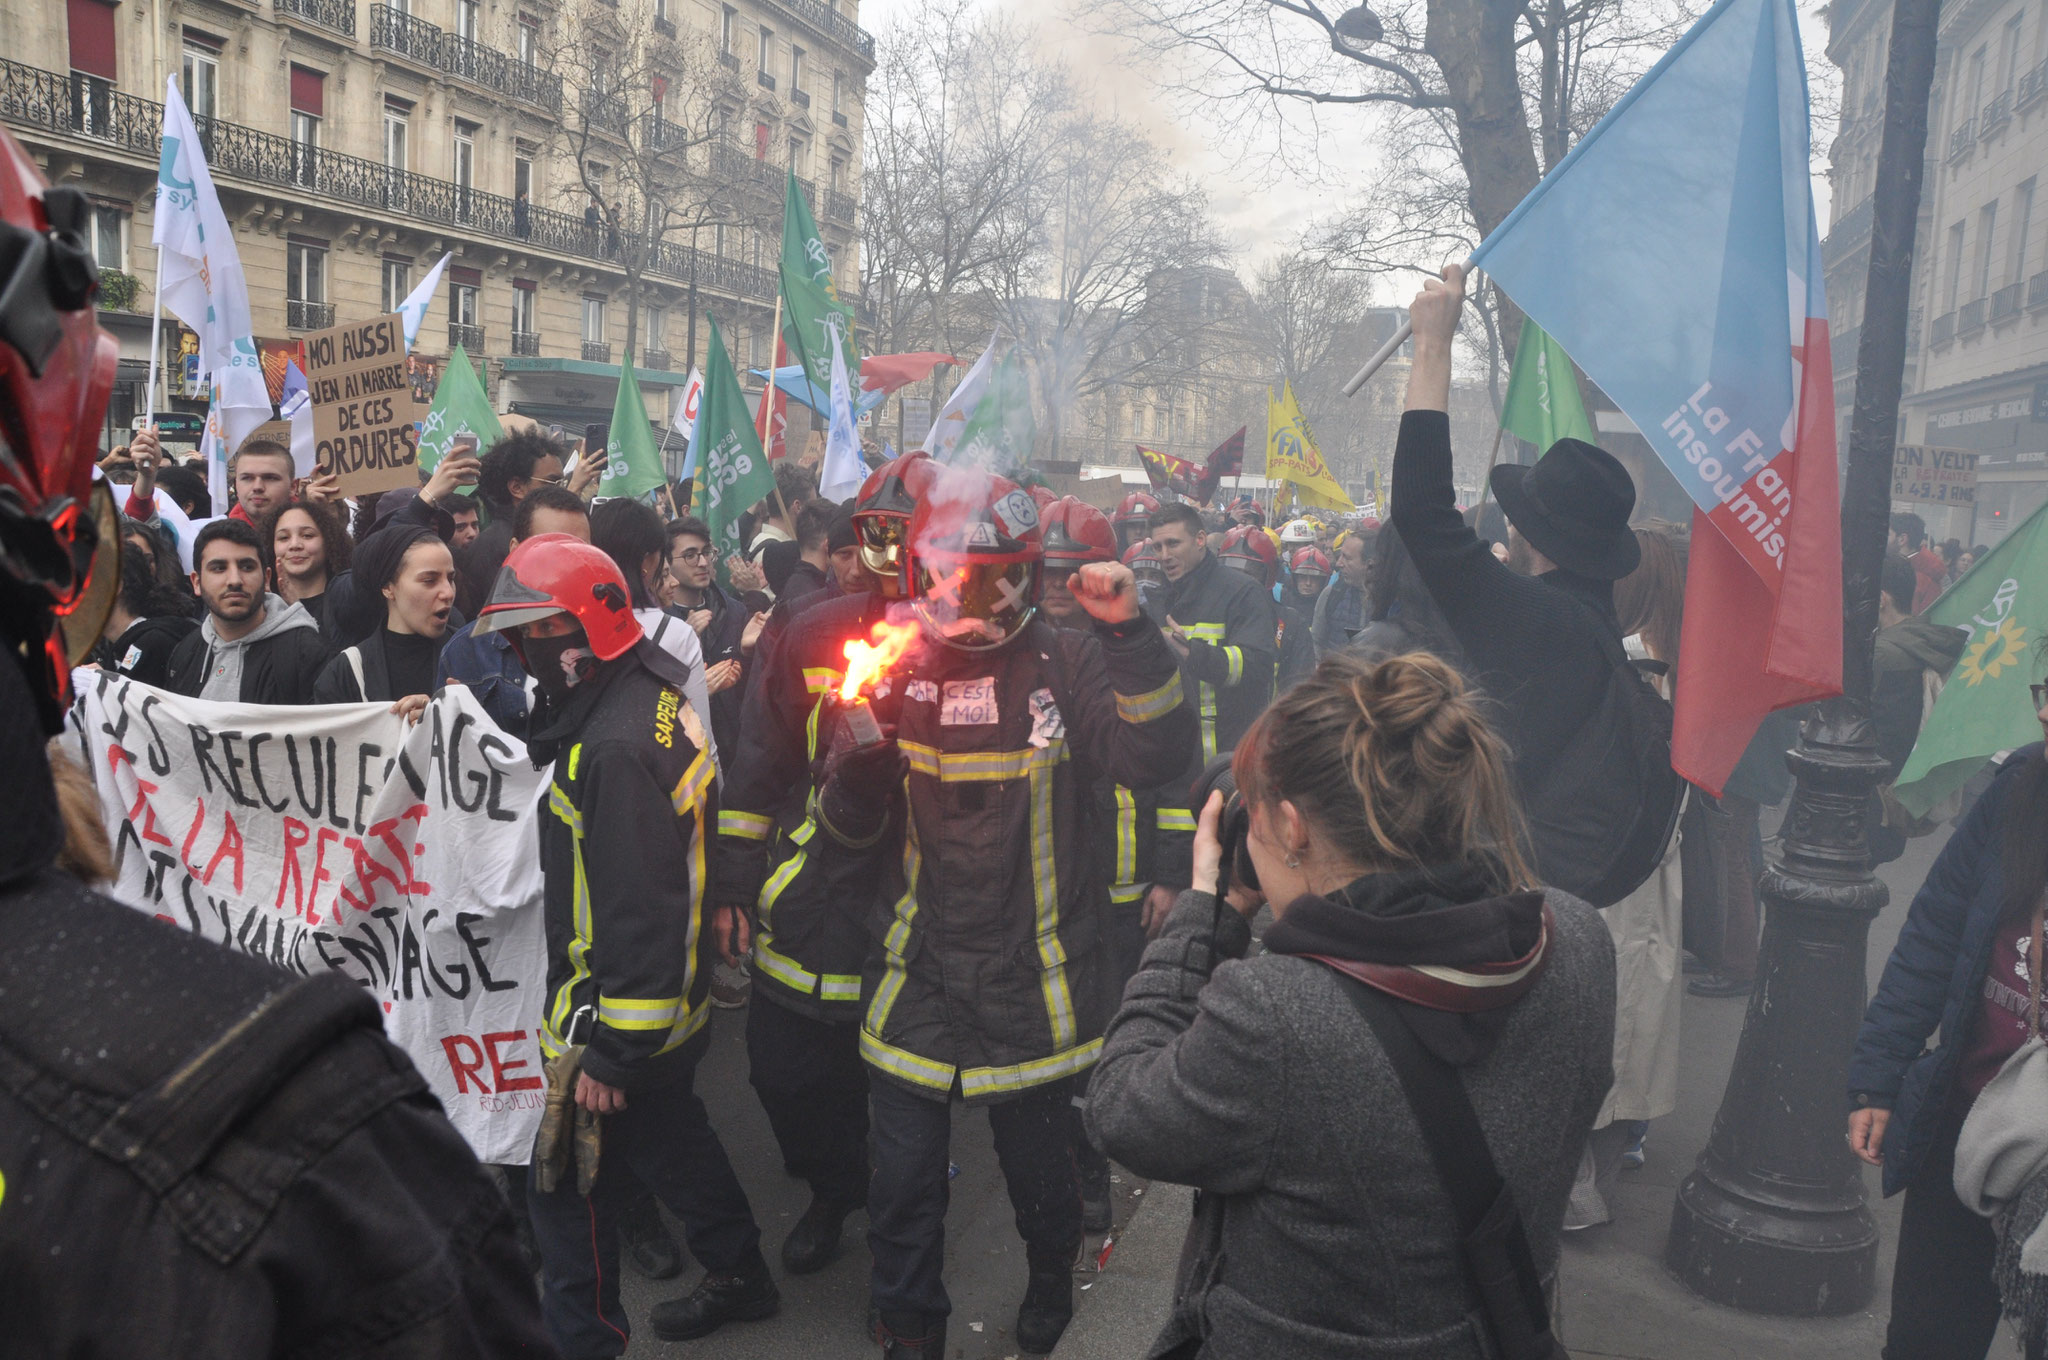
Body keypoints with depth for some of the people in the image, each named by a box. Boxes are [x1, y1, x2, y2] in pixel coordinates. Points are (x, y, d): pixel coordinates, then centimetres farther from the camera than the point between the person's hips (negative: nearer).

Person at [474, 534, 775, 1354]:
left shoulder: (616, 746, -27)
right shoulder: (653, 699, 5)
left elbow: (637, 911, -29)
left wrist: (610, 1051, -25)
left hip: (617, 1012, -10)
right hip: (678, 996, 10)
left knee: (568, 1192, 5)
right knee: (672, 1138, 26)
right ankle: (739, 1278, 43)